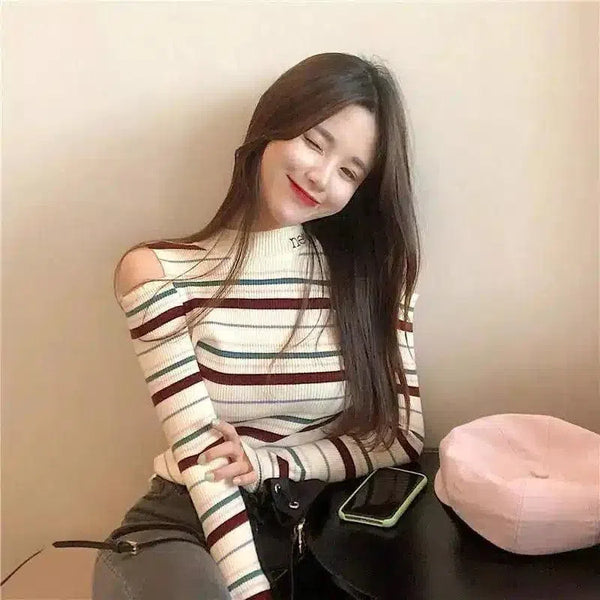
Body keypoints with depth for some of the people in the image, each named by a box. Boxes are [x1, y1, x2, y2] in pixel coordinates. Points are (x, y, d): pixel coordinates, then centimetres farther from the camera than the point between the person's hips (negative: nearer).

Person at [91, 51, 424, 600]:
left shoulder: (374, 270, 1)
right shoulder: (160, 274, -8)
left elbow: (404, 437, -1)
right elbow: (204, 464, -14)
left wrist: (272, 462, -14)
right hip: (189, 521, -4)